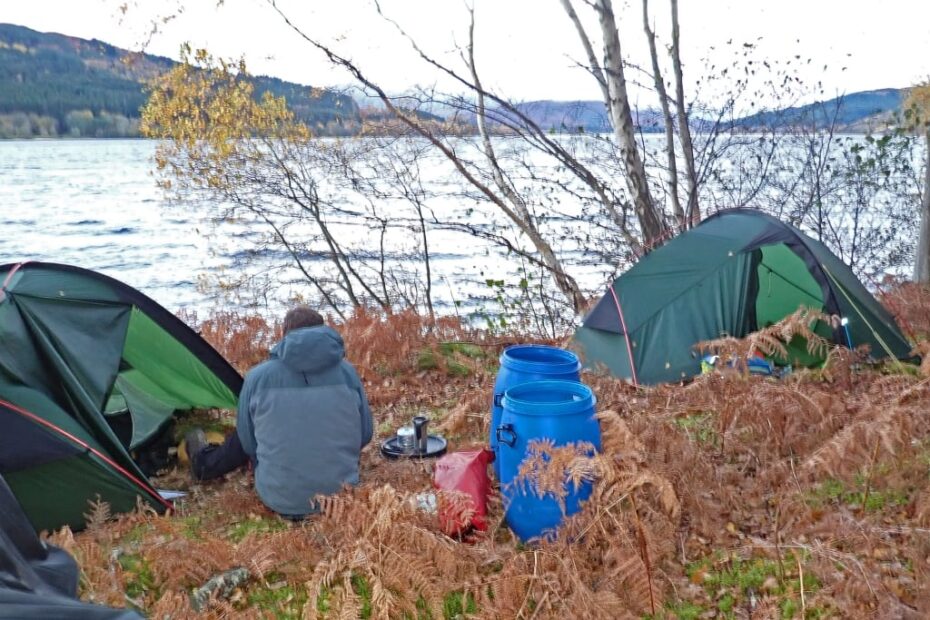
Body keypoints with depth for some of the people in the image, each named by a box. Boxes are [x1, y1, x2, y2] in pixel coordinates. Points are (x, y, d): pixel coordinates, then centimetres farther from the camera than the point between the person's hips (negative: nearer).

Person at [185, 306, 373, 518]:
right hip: (343, 497, 1)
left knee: (244, 439, 25)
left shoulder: (258, 376, -7)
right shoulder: (347, 372, -4)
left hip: (279, 499, -1)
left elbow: (248, 442, 6)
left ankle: (204, 463, 51)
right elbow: (364, 436, 7)